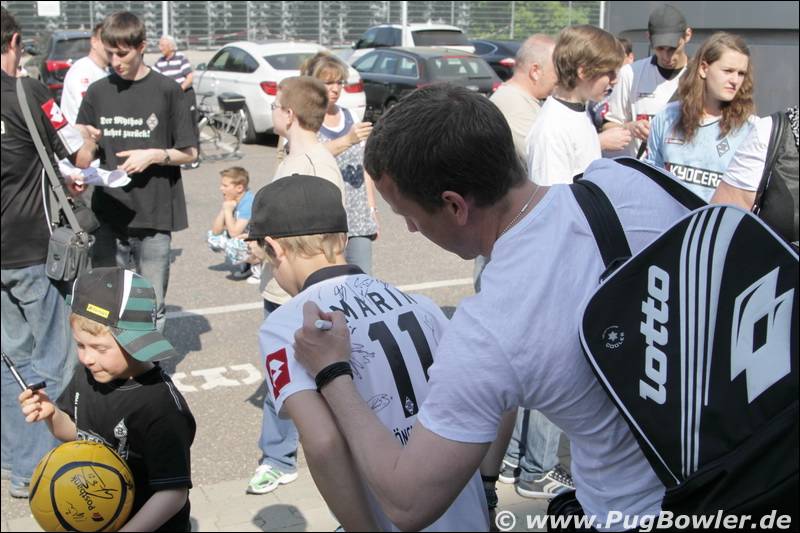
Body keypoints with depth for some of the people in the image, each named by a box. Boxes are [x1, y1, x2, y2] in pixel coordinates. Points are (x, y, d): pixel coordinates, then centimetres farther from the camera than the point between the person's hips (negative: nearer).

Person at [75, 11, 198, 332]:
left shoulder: (166, 91, -1)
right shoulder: (98, 92, 7)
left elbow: (189, 153, 3)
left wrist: (155, 155, -13)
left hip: (154, 215, -2)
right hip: (108, 215, 2)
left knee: (151, 305, 7)